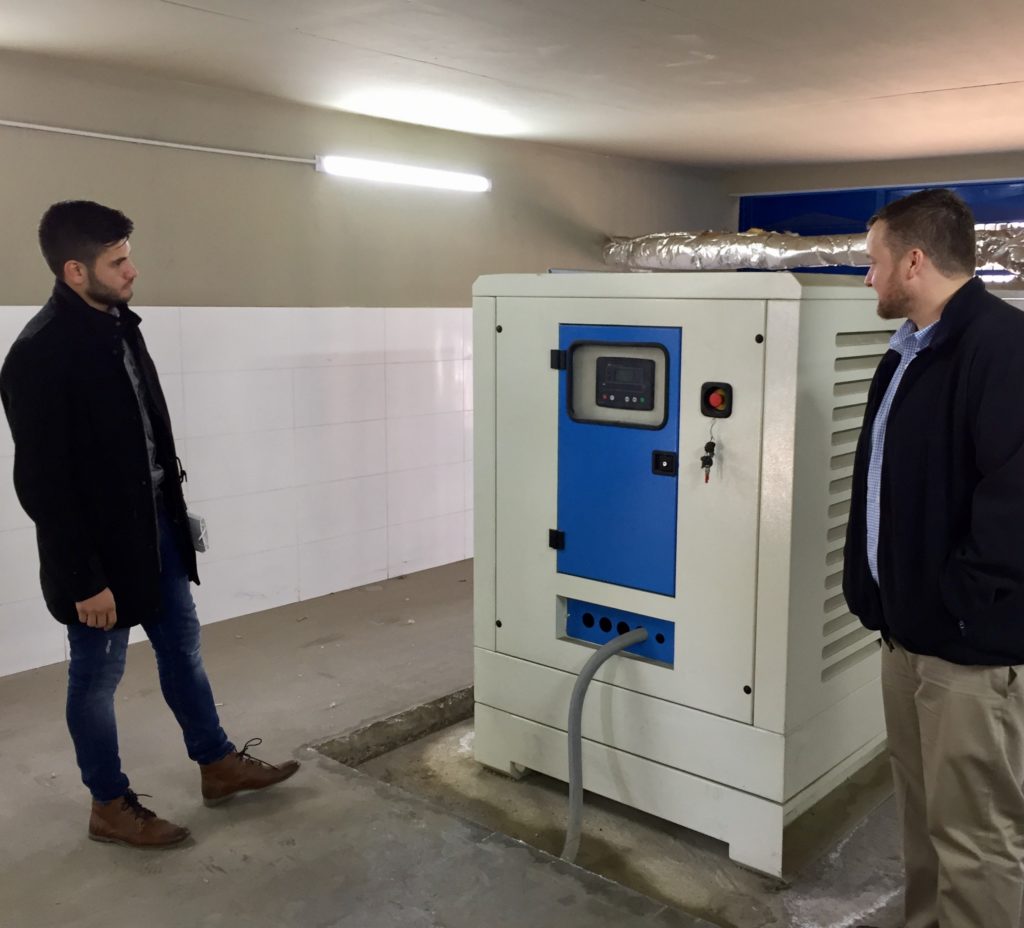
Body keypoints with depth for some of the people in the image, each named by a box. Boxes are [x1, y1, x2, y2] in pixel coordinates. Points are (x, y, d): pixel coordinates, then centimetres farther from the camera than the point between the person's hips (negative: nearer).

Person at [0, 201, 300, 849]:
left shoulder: (118, 322, 3)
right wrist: (84, 579, -19)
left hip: (155, 523, 8)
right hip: (102, 543, -8)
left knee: (182, 647, 19)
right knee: (99, 674, 10)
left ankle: (218, 764, 36)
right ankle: (110, 805, 28)